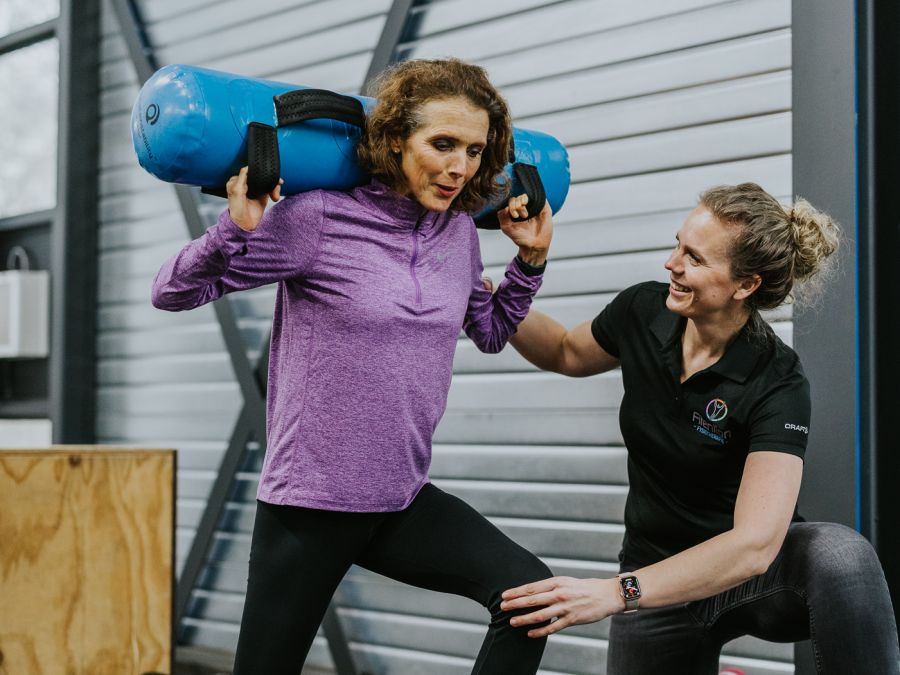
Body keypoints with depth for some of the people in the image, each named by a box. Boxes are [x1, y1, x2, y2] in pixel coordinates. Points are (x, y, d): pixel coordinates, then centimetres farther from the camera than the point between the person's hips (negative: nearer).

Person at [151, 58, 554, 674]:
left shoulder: (458, 231, 5)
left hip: (402, 500, 5)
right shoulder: (320, 218, -14)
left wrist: (531, 259, 11)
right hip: (309, 505, -5)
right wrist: (236, 229, -30)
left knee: (528, 590, -16)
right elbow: (173, 292, -12)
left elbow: (490, 333, 24)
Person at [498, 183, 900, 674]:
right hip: (656, 577, 5)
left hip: (747, 573, -5)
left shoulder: (777, 388, -25)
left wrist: (616, 592, -42)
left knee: (839, 556, -34)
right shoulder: (642, 312, -10)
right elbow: (565, 354, 13)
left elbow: (754, 546, -35)